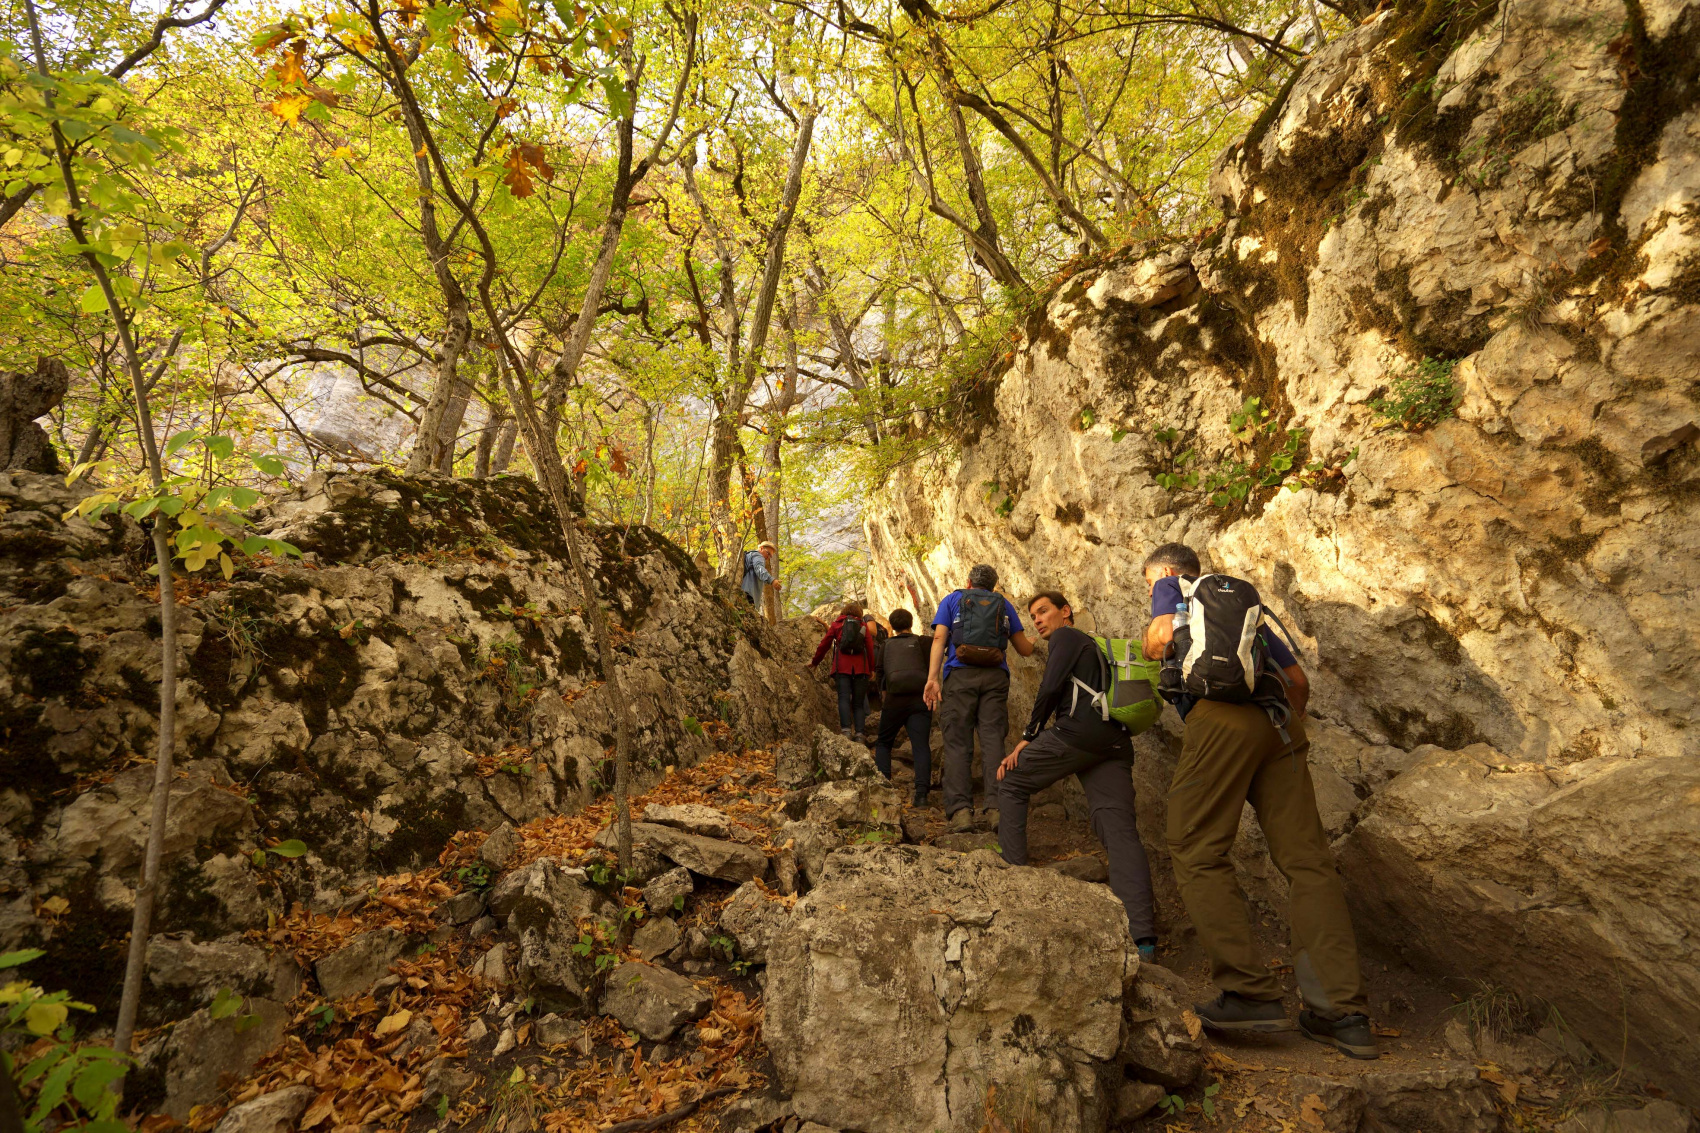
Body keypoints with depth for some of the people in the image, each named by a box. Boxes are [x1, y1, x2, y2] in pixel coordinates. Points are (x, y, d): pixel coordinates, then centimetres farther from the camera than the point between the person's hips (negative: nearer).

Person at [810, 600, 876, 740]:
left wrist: (814, 662, 26)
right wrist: (871, 668, 18)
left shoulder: (837, 624, 15)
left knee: (843, 698, -10)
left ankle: (846, 730, -29)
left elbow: (824, 644, 15)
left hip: (842, 667, -1)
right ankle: (859, 733, -8)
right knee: (858, 702, 5)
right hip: (860, 668, 1)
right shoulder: (863, 625, 16)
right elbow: (870, 648, 9)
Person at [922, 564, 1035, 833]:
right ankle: (997, 807, -13)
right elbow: (1025, 650, 24)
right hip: (995, 677, 2)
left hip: (960, 674, -1)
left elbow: (939, 637, 2)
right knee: (993, 740, -1)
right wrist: (1033, 642, 48)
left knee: (958, 742, -3)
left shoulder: (953, 599, 18)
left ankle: (960, 810, -13)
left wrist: (932, 677, -5)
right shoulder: (1004, 605, 22)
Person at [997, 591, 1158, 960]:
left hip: (1079, 731, -8)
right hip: (1116, 742, 8)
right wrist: (1035, 746, 28)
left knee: (1011, 784, 10)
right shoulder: (1094, 648, 35)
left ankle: (1014, 872, 4)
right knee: (1121, 830, -6)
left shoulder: (1066, 637, 9)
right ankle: (1144, 937, -17)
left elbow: (1050, 688, -6)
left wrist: (1028, 736, 4)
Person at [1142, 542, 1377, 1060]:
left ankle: (1251, 991, -9)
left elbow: (1164, 632, -8)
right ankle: (1344, 1011, -2)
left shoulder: (1172, 588, 15)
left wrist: (1150, 642, 13)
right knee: (1306, 858, 1)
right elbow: (1298, 679, 28)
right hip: (1278, 721, 7)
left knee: (1199, 854, -3)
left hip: (1221, 716, -7)